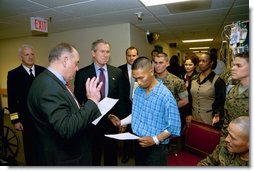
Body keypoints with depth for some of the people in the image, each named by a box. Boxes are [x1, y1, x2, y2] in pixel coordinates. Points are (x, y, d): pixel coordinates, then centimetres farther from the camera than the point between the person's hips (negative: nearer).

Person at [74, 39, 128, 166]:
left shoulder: (117, 73, -2)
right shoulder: (82, 73, -8)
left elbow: (122, 98, 2)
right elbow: (78, 100, -4)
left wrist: (123, 120, 1)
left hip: (112, 121, 2)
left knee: (112, 156, 21)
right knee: (93, 157, 19)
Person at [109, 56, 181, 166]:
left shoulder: (166, 96, -21)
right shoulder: (138, 90, 0)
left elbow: (173, 127, -17)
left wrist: (155, 139, -24)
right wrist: (121, 122, -1)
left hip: (156, 148, -6)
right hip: (138, 144, 6)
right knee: (139, 166, 23)